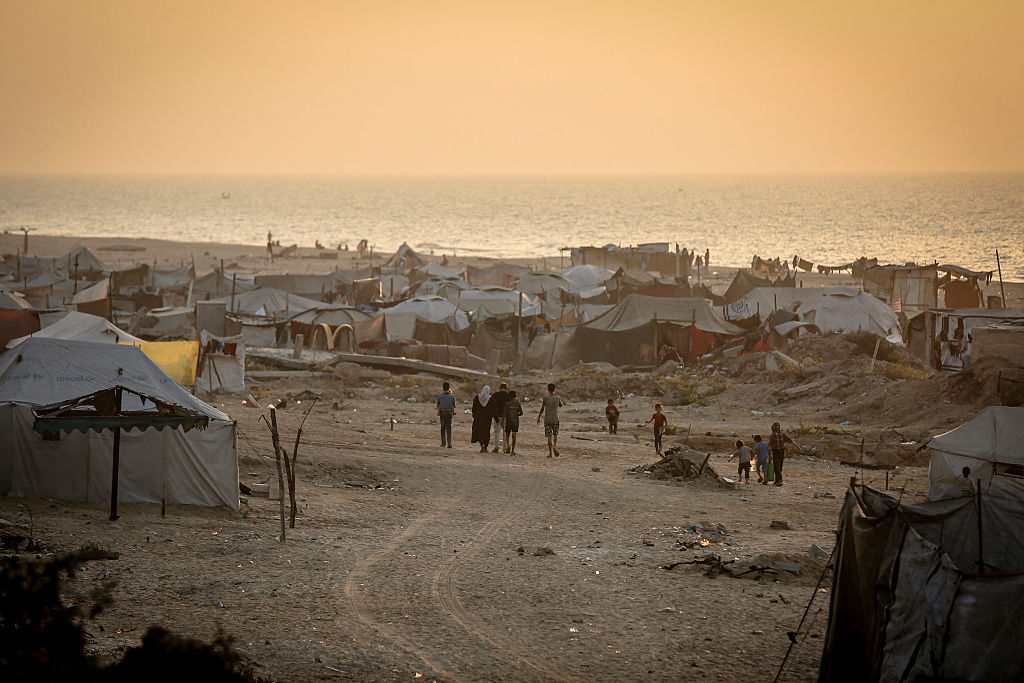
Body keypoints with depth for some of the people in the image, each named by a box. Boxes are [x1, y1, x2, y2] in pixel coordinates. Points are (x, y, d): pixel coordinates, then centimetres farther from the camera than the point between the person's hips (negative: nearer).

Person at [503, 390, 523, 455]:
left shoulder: (507, 403, -7)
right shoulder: (517, 404, 2)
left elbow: (505, 413, -13)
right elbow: (521, 413, 3)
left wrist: (502, 422, -12)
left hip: (509, 421, -2)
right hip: (516, 421, 2)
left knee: (507, 436, 12)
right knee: (514, 436, 3)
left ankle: (507, 446, -12)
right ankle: (512, 451, -2)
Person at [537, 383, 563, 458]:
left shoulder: (545, 398, -9)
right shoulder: (557, 398, -3)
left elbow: (542, 409, -4)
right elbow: (560, 405, 18)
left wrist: (538, 418, 9)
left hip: (547, 420, -2)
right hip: (555, 419, 2)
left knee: (549, 436, 1)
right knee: (555, 435, 16)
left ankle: (550, 453, 0)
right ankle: (555, 446, -9)